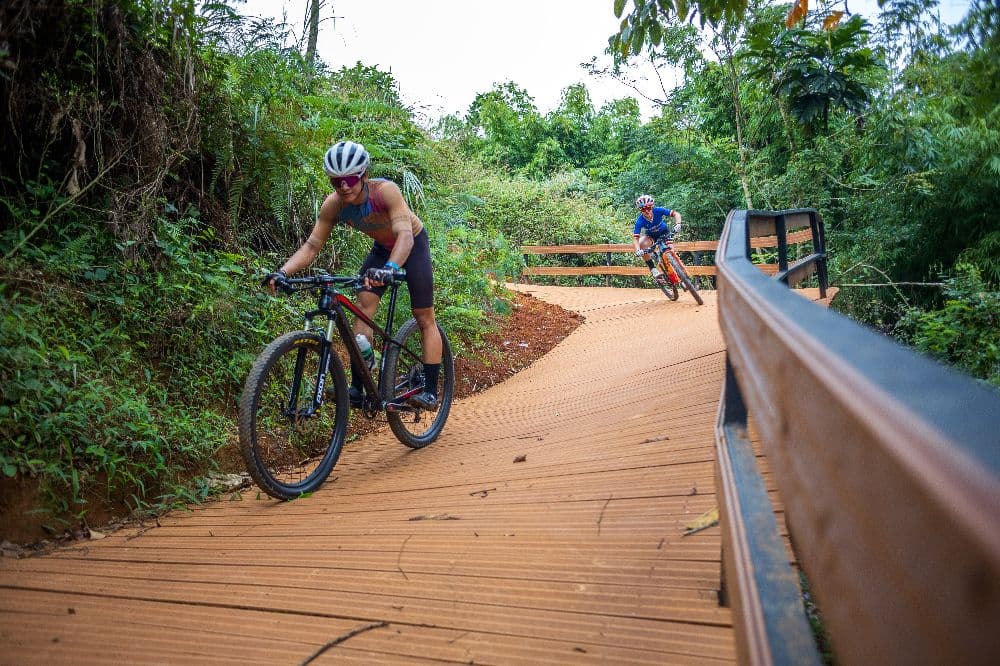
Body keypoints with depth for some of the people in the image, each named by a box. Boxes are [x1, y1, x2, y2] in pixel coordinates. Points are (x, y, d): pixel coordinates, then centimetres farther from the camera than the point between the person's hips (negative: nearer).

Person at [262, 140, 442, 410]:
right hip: (381, 248, 4)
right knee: (363, 306, -13)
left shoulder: (385, 190, -36)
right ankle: (357, 389, -11)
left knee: (425, 318, -6)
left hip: (412, 245, -4)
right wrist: (283, 271, -37)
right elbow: (312, 245, -21)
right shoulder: (333, 205, -22)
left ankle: (430, 392, 1)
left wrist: (390, 268, -65)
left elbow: (405, 234, -47)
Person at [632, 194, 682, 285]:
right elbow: (635, 238, -35)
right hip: (650, 235, 0)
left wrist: (677, 224, -49)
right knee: (641, 244, -30)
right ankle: (653, 269, -23)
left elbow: (676, 214, -29)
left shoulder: (658, 210, -30)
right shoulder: (640, 221, -30)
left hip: (664, 232, 0)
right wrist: (637, 250, -53)